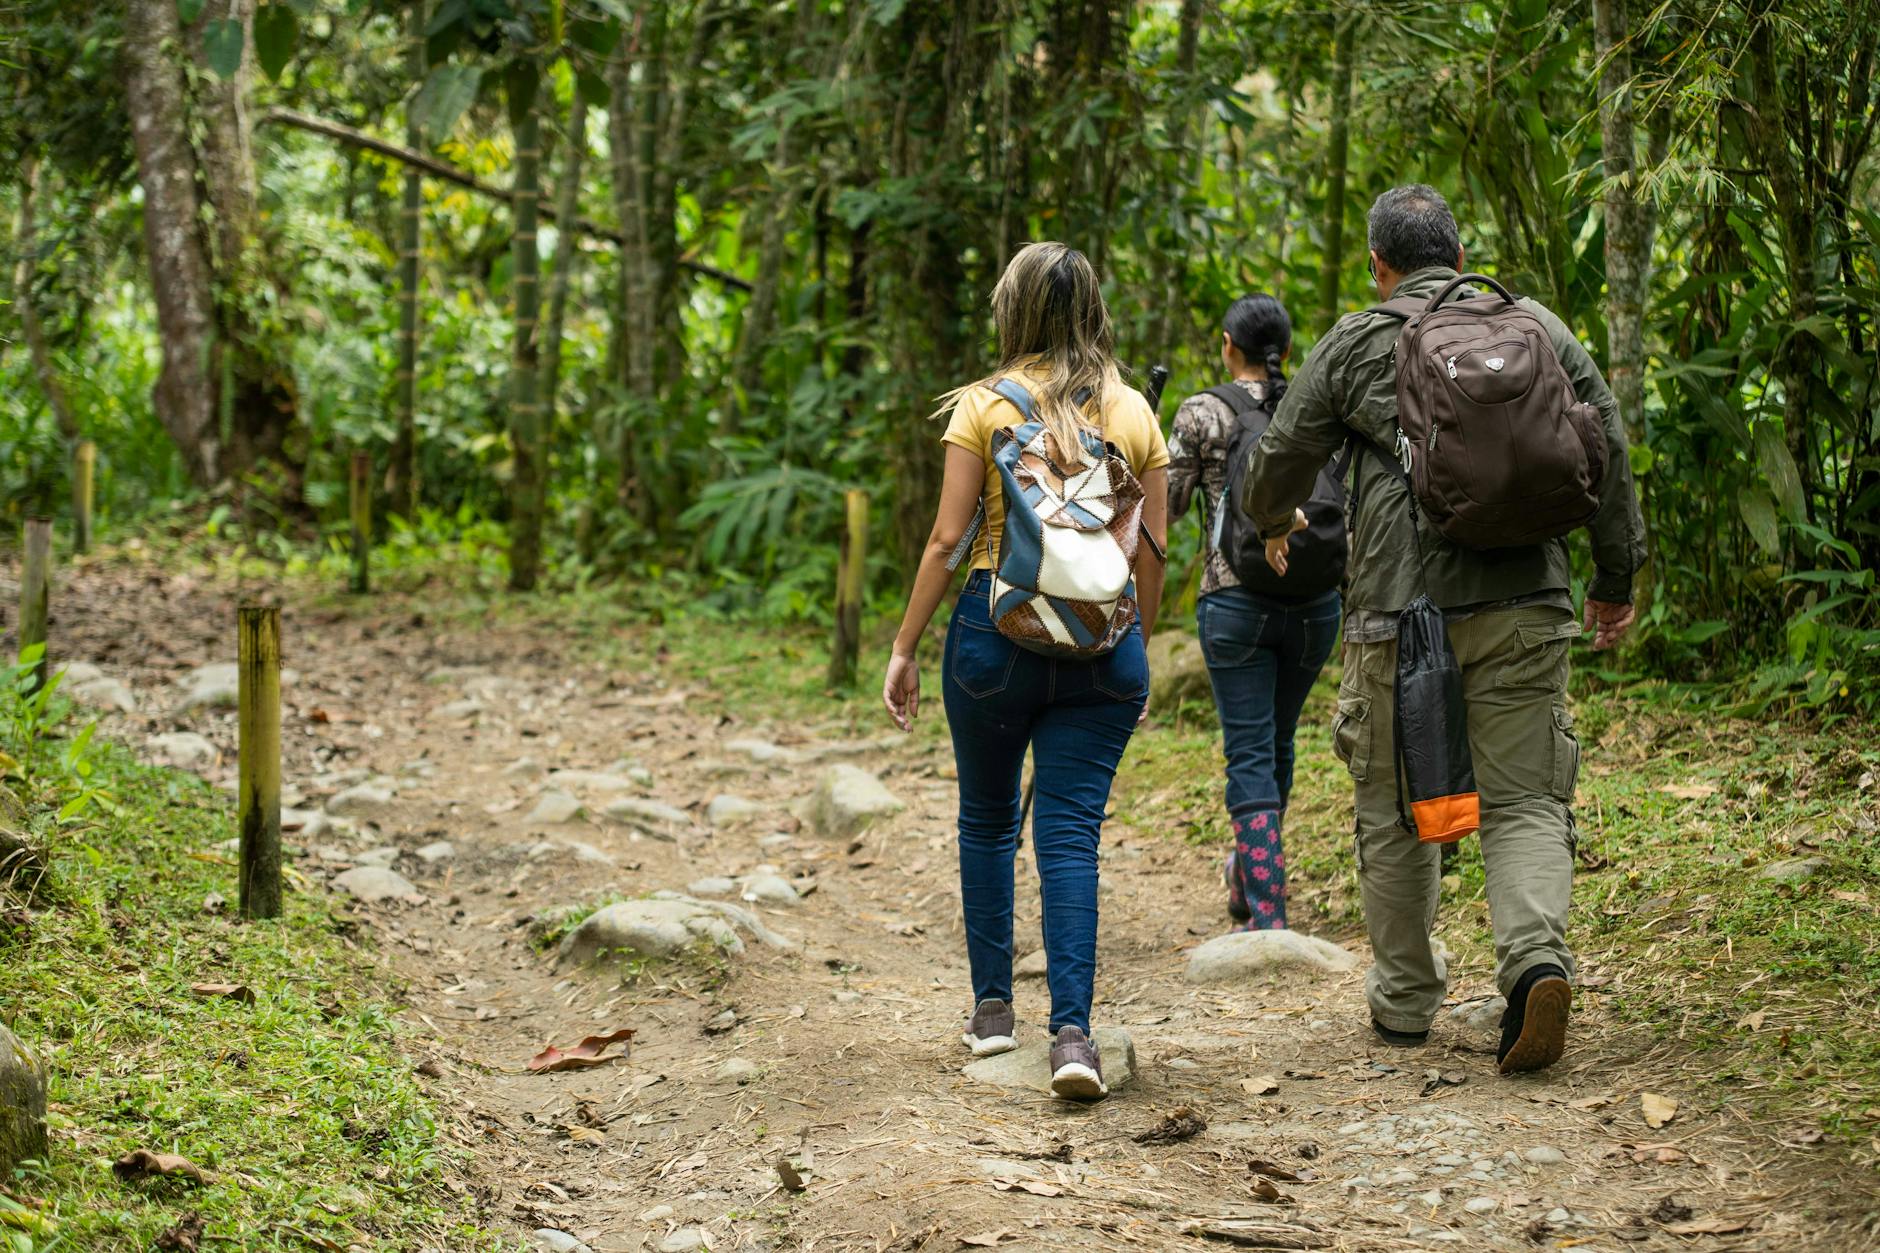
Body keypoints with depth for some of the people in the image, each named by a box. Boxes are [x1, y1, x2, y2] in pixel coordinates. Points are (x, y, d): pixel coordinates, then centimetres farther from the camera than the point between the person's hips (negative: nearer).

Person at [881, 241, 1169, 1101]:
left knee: (986, 821, 17)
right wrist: (1138, 650, 19)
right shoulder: (1133, 413, 5)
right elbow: (1152, 549, 7)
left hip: (997, 628, -1)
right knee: (1071, 832, 0)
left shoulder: (984, 406, -3)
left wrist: (905, 649, 1)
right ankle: (1072, 1031, -12)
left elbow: (948, 538, -6)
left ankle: (992, 1007, 22)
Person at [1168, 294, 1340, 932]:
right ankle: (1248, 877, 39)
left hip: (1236, 598, -4)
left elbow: (1165, 504, 0)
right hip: (1316, 598, 4)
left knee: (1251, 754, -2)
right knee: (1278, 741, 21)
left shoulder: (1202, 413, -5)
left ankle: (1268, 917, -10)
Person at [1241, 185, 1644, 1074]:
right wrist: (1616, 578, 17)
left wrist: (1272, 526, 33)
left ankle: (1404, 997, 21)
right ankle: (1537, 957, -20)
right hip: (1524, 603, 2)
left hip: (1402, 609, -1)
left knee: (1396, 810, 12)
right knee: (1523, 801, 4)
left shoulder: (1355, 345, 4)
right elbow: (1607, 450, 8)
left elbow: (1281, 459, 10)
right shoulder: (1539, 328, 9)